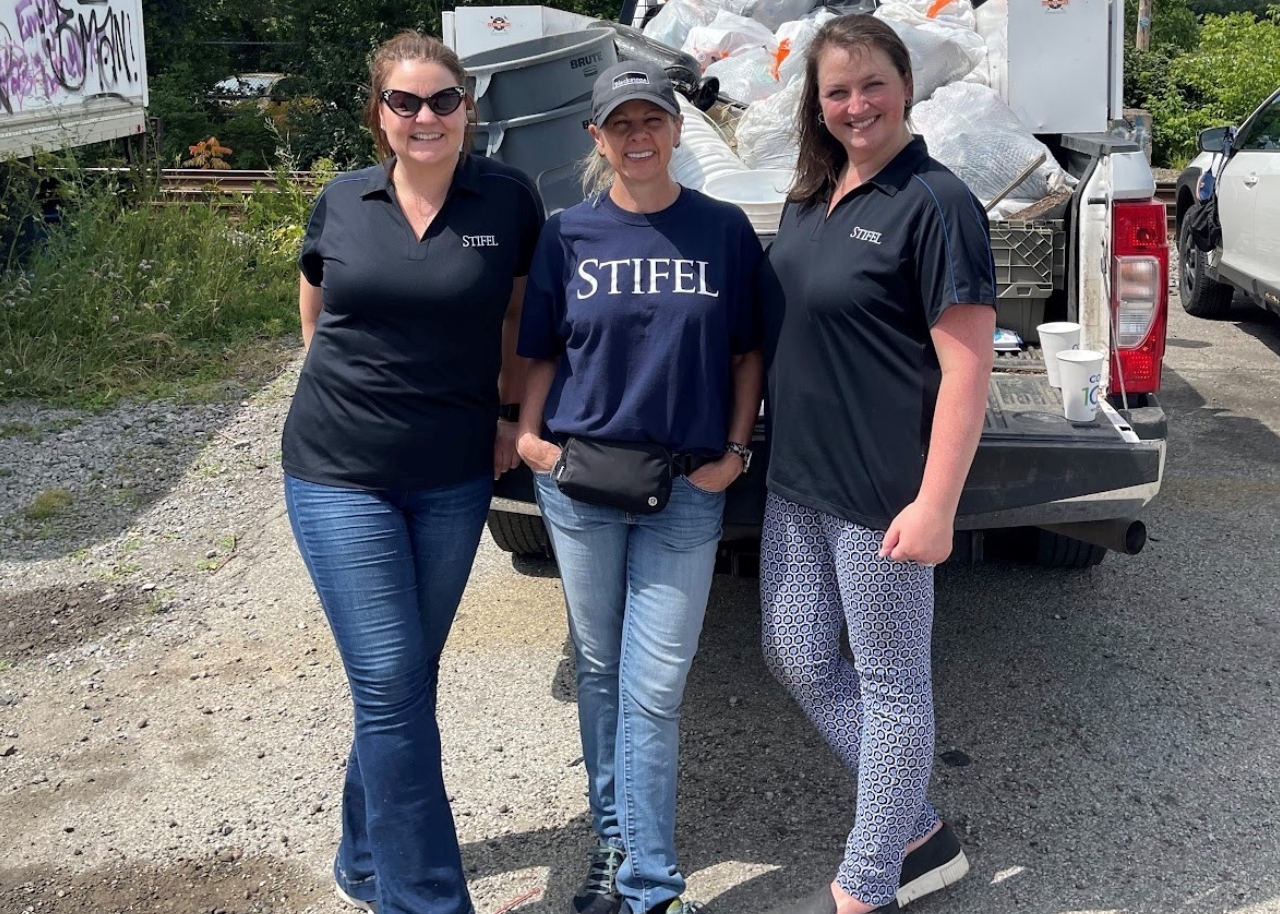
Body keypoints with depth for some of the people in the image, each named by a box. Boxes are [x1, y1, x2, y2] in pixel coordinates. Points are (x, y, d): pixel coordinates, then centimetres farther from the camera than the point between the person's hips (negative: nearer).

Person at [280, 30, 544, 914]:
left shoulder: (510, 200, -4)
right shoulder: (340, 204, 0)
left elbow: (522, 320, 9)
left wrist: (506, 413, 5)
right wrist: (369, 387, 11)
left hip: (454, 477, 1)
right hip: (340, 473, 0)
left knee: (406, 680, 12)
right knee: (391, 685, -4)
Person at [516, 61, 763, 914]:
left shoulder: (724, 230, 1)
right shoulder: (568, 234, 2)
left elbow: (747, 351, 7)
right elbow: (542, 351, 8)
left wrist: (736, 449, -1)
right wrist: (530, 435, -6)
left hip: (687, 490, -1)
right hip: (578, 483, 2)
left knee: (655, 690, -2)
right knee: (601, 668, 14)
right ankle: (614, 836, 32)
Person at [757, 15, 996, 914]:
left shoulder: (933, 203, -14)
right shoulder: (810, 198, 10)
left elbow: (969, 366, -17)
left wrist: (935, 504, -21)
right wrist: (763, 445, 15)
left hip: (882, 493, -9)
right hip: (798, 478, 9)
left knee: (891, 684, 7)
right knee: (797, 659, 15)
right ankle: (920, 832, 32)